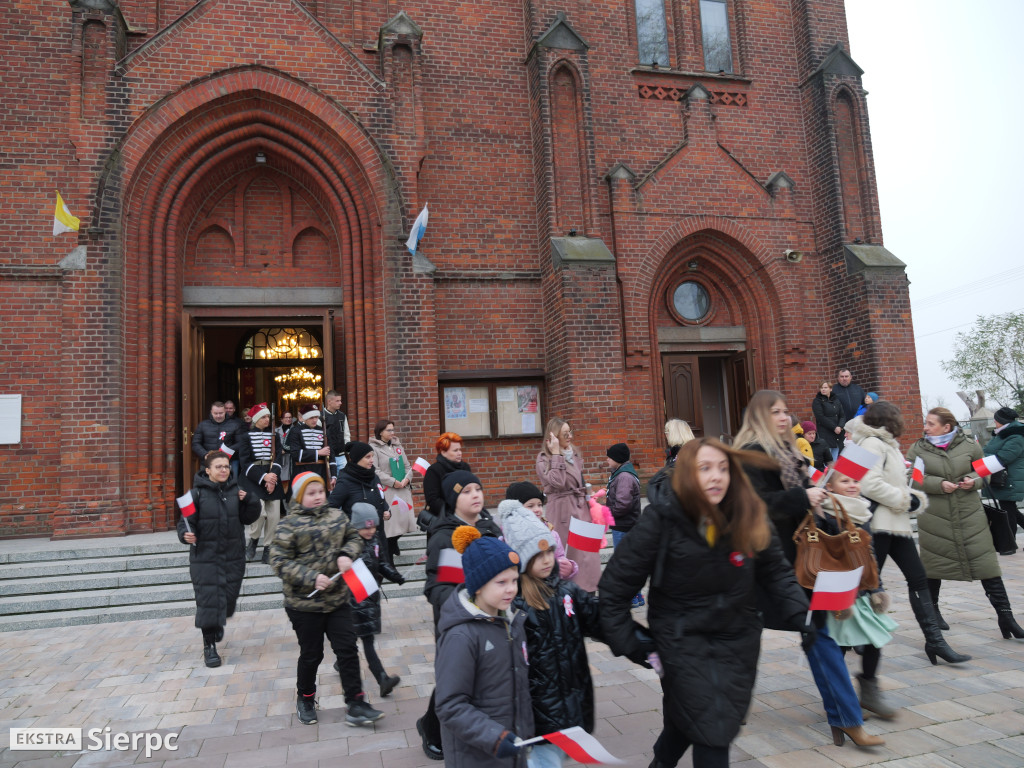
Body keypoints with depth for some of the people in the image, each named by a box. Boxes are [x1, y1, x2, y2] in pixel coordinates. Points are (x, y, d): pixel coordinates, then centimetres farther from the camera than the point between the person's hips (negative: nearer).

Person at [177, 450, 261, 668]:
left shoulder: (236, 491, 3)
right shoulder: (198, 493, -8)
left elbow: (248, 518, 6)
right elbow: (187, 521, -6)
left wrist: (249, 500, -10)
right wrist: (186, 535, -25)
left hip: (234, 556, 4)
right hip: (205, 556, -4)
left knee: (229, 597, 13)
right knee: (208, 599, -3)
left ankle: (218, 624, 45)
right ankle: (209, 645, 14)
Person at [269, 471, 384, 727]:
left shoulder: (336, 516, 4)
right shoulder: (290, 524, -11)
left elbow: (354, 537, 9)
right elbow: (279, 561, -14)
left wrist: (346, 554, -14)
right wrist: (311, 578, -23)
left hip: (338, 598, 4)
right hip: (305, 603, -4)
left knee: (347, 649, 4)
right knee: (311, 654, 12)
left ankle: (355, 704, 13)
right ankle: (305, 699, 37)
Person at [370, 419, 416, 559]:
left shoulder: (398, 445, 16)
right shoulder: (374, 447, -4)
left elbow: (407, 465, 15)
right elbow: (375, 471, -11)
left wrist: (407, 479, -4)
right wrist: (393, 482, -14)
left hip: (403, 489, 6)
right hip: (386, 490, -6)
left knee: (403, 517, 5)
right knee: (389, 521, -7)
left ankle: (393, 544, 32)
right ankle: (388, 558, 4)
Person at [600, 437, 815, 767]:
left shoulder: (750, 519, -9)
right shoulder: (661, 521, -19)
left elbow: (776, 572, 5)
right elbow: (615, 584, -11)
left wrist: (799, 614, -7)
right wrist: (624, 637, -9)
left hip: (738, 639, 4)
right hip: (683, 639, -4)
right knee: (711, 730, -9)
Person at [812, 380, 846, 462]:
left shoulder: (836, 400, 15)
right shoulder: (817, 401, -1)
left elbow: (842, 415, 10)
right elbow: (821, 417, -9)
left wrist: (840, 426, -9)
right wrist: (834, 427, -13)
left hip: (837, 434, 5)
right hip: (824, 433, -5)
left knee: (835, 460, 5)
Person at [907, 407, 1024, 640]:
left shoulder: (970, 446, -1)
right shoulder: (917, 449, -2)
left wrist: (973, 480, -11)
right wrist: (939, 484, -19)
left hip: (970, 516, 1)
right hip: (934, 518, 0)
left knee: (987, 564, 0)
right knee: (933, 566, 9)